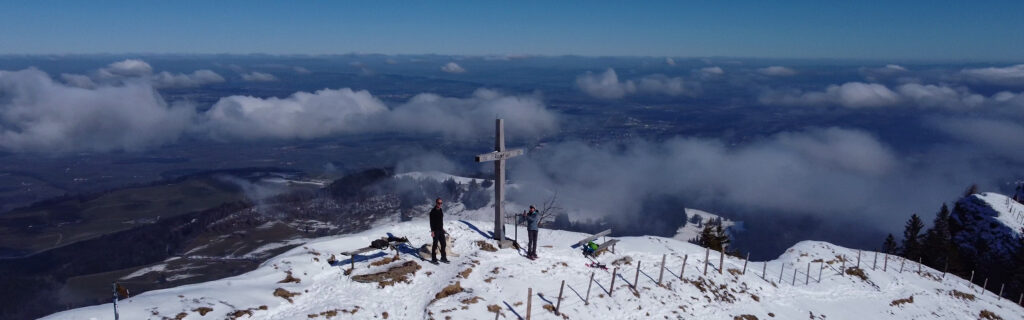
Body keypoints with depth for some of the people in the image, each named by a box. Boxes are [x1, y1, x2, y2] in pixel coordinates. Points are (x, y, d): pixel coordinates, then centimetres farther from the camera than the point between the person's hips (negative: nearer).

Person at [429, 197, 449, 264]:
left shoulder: (440, 210, 11)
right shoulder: (433, 211, -12)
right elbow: (431, 222, -15)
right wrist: (432, 231, -19)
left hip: (441, 230, 8)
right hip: (435, 230, -8)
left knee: (443, 244, 10)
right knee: (435, 245, -3)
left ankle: (443, 258, 20)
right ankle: (433, 259, 6)